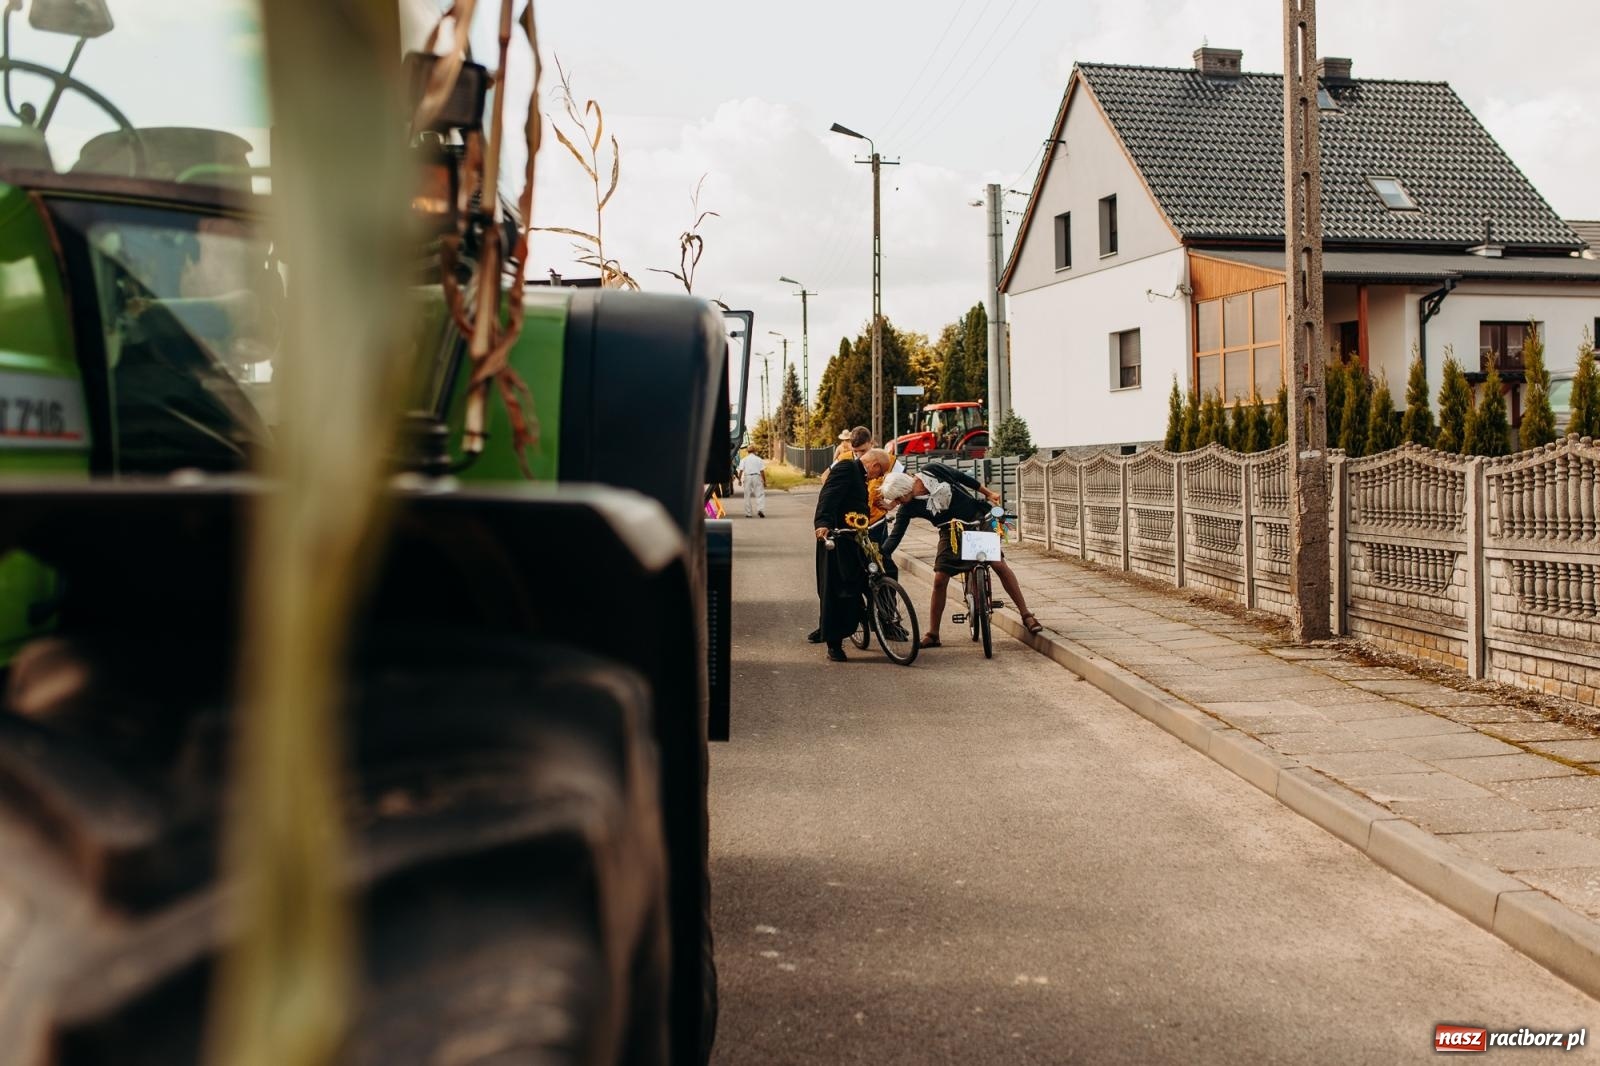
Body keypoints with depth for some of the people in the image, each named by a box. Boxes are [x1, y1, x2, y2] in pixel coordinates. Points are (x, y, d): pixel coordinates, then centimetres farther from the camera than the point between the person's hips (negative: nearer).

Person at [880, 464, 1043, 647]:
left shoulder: (933, 471, -18)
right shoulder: (907, 508, -14)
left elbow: (964, 478, -5)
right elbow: (895, 536, -15)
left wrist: (989, 493, -1)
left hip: (978, 520, -1)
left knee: (1000, 565, -11)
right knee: (940, 580, -8)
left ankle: (1026, 615, 0)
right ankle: (932, 635, 4)